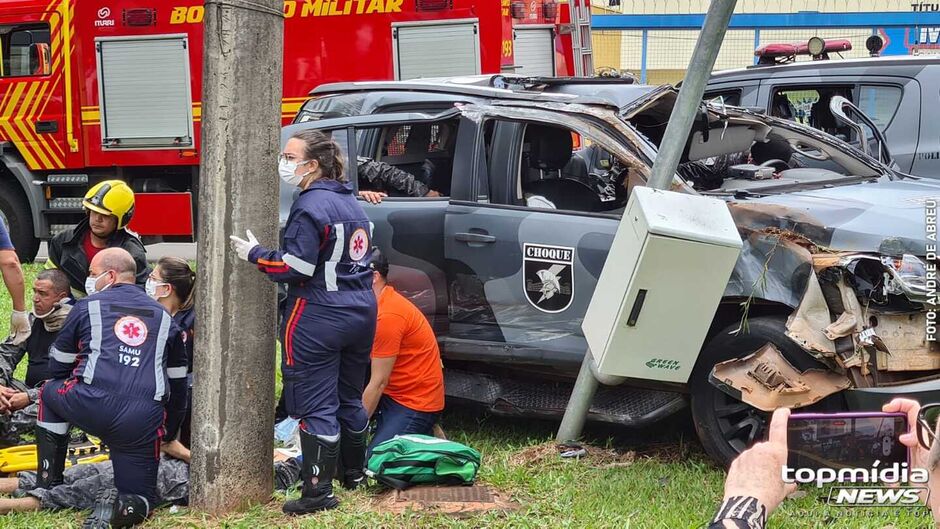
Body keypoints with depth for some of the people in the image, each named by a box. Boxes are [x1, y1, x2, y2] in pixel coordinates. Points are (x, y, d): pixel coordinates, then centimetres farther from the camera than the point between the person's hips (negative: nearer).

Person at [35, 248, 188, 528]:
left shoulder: (87, 307, 14)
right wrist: (169, 435, 37)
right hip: (143, 424, 2)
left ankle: (48, 484, 26)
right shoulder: (164, 318, 23)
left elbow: (57, 368, 24)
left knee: (49, 392, 32)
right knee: (140, 499, 16)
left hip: (91, 409, -2)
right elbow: (178, 383, 26)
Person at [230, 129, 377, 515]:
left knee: (316, 406, -4)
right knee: (349, 398, 22)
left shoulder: (311, 205, -16)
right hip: (362, 311, 9)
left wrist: (255, 255, -8)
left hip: (319, 318, -9)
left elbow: (297, 269, -20)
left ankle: (319, 491, -4)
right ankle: (354, 472, 34)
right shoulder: (351, 204, 13)